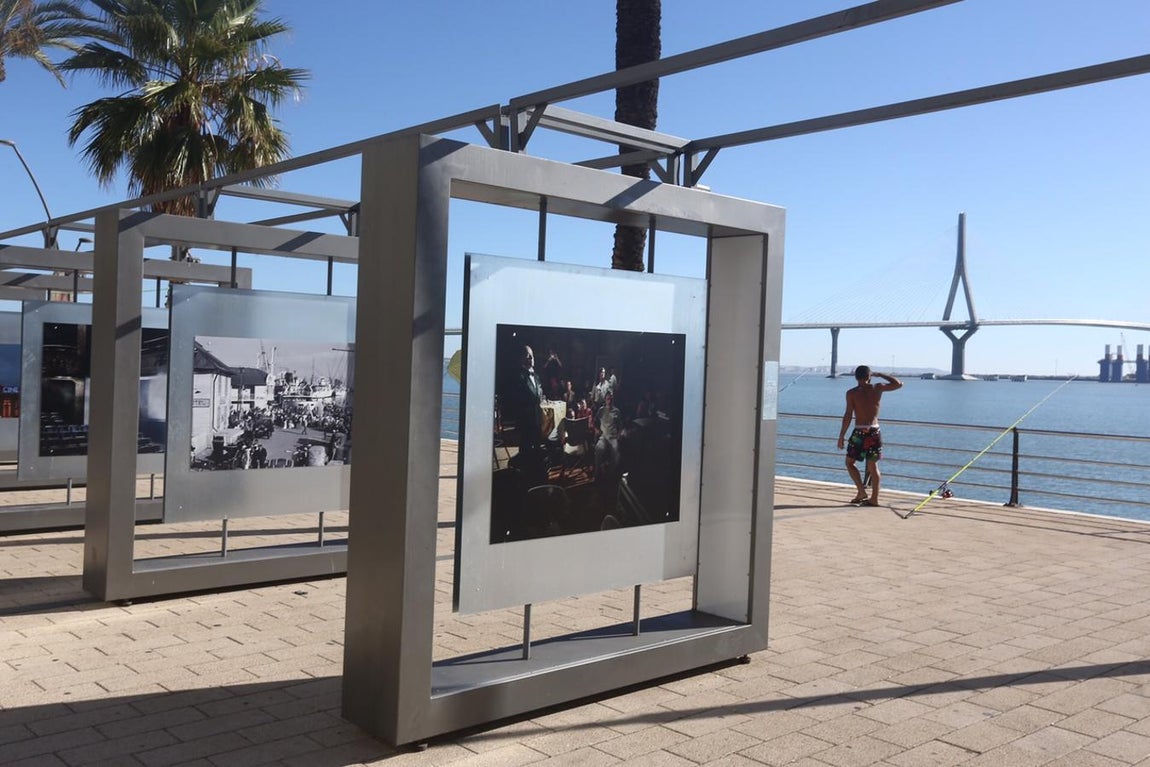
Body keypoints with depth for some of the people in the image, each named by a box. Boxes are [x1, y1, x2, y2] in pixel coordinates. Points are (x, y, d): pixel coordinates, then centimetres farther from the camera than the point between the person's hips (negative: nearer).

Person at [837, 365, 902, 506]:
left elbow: (848, 416, -9)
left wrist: (841, 435, -4)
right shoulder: (877, 388, 2)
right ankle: (874, 498, 11)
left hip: (859, 432, -3)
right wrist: (879, 374, 21)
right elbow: (898, 384, 16)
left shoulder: (852, 393, -4)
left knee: (849, 462, 11)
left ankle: (861, 491, -1)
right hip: (874, 432, 3)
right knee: (873, 465, 10)